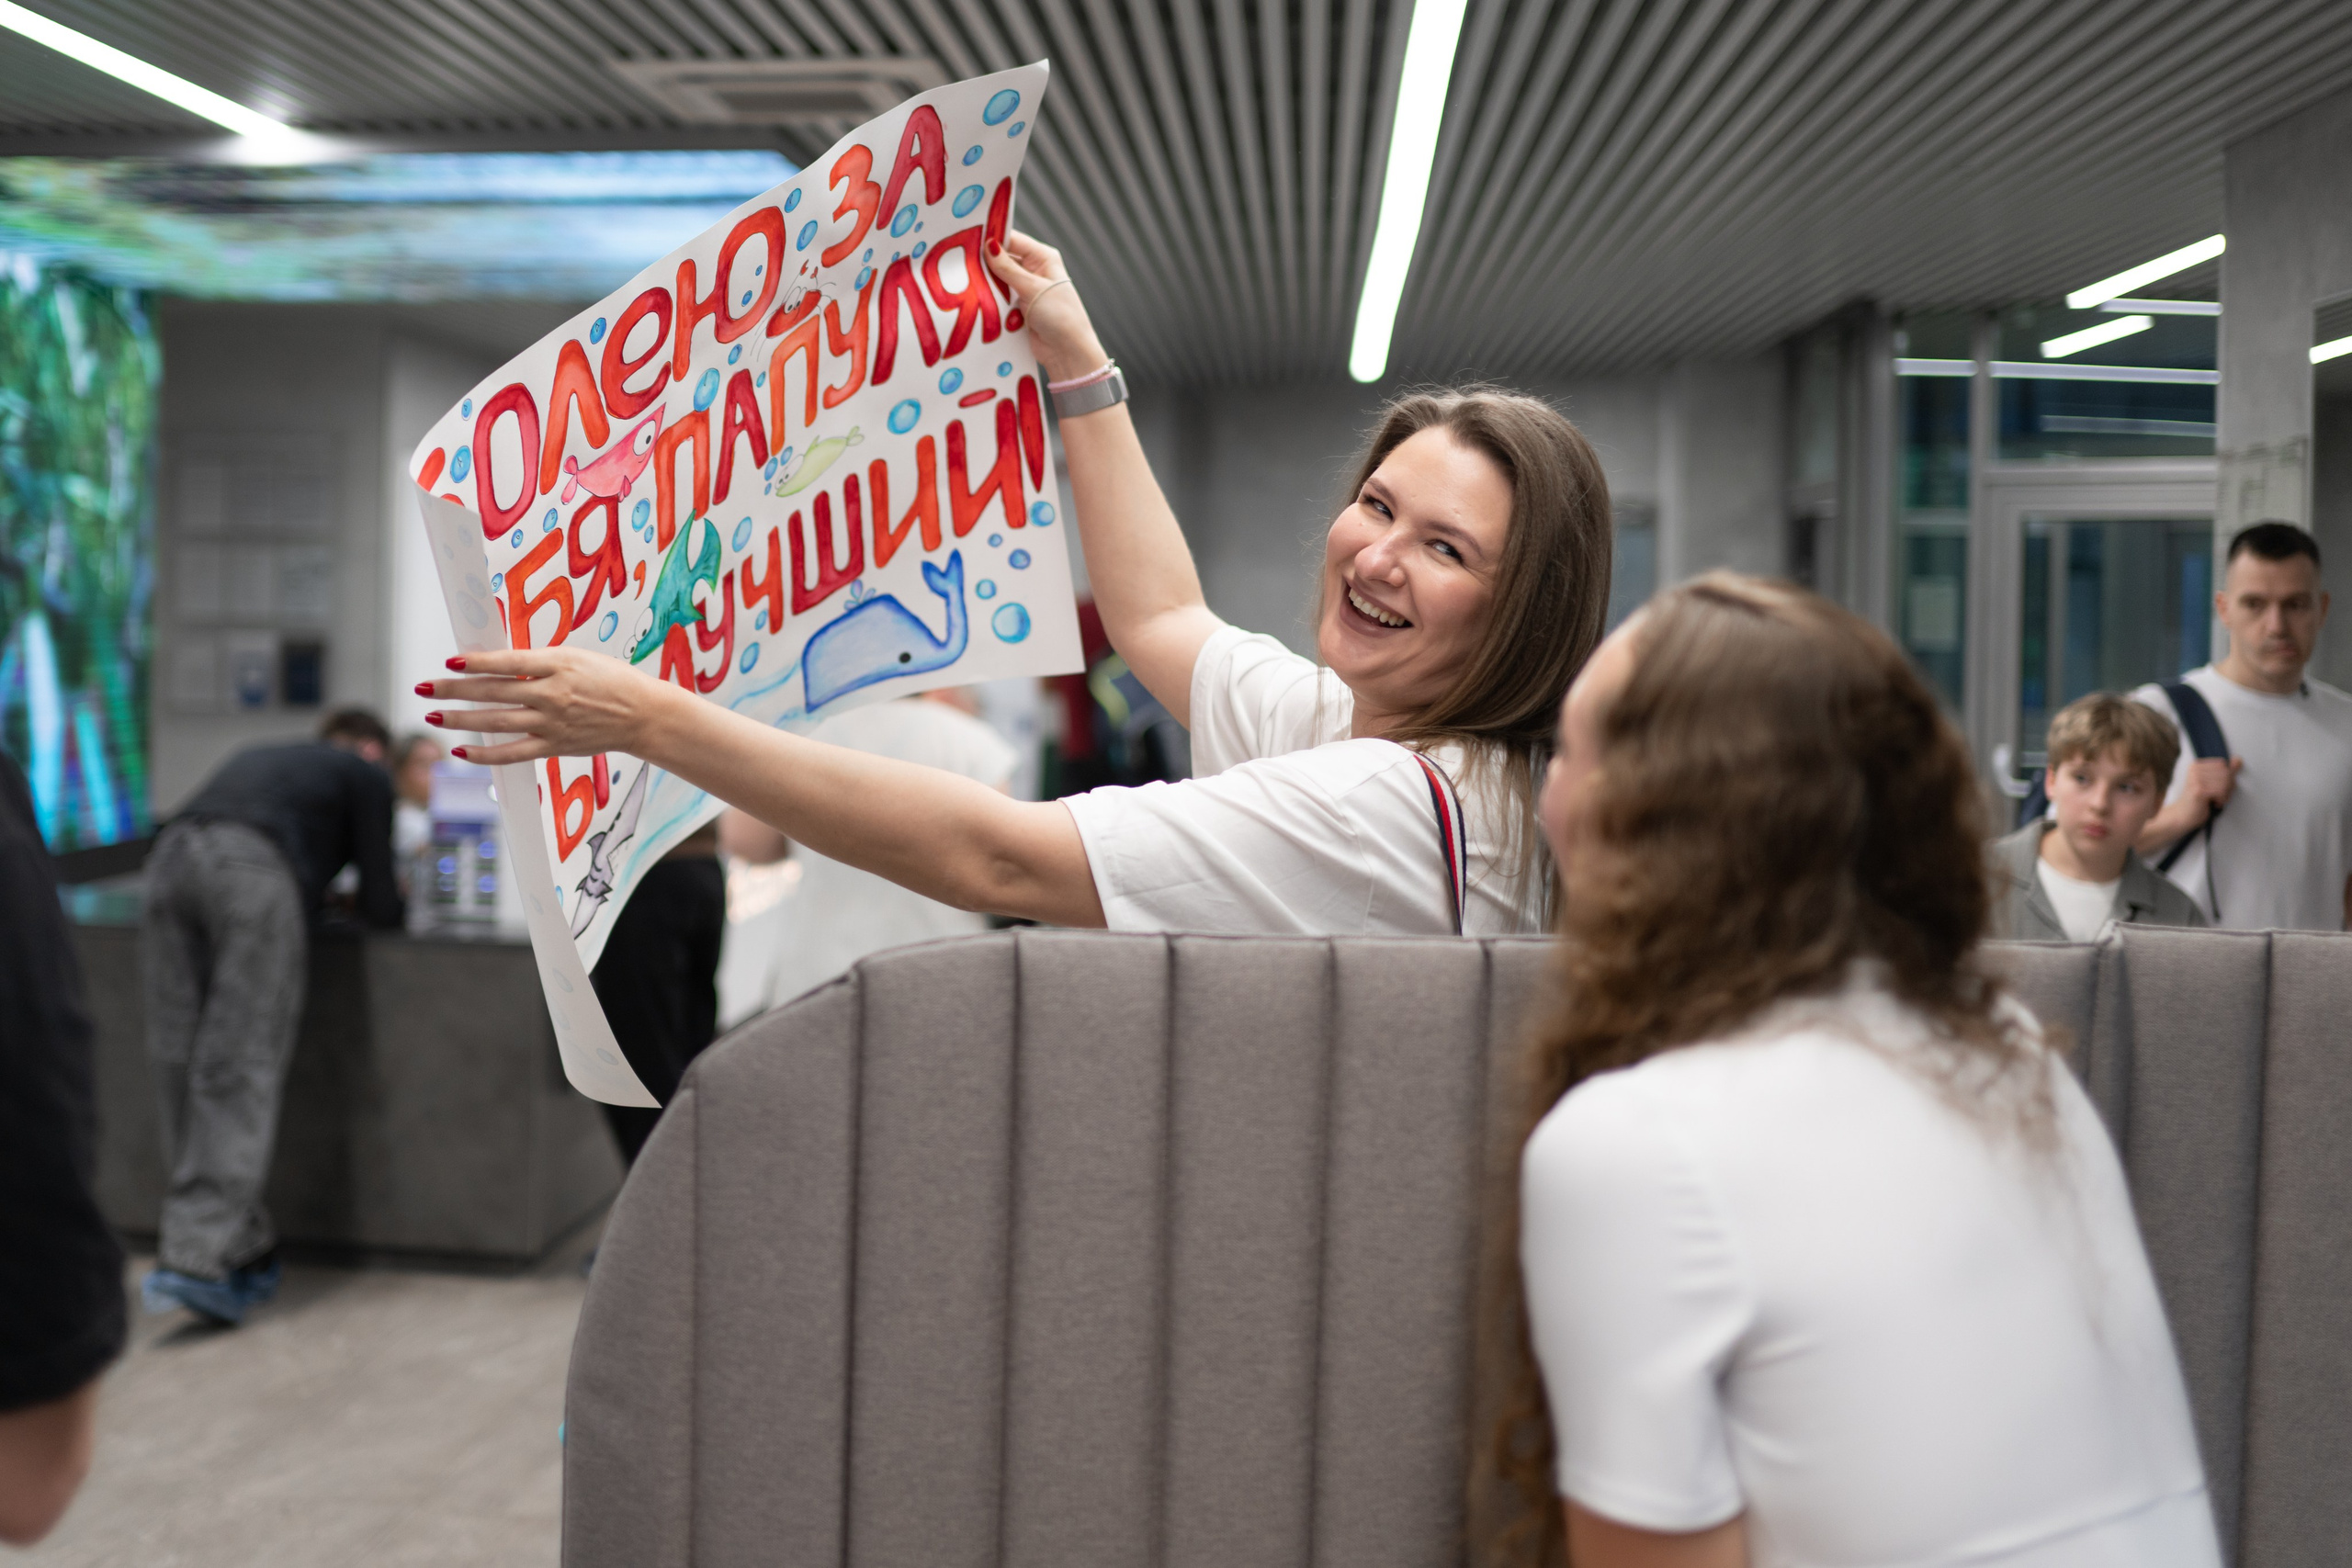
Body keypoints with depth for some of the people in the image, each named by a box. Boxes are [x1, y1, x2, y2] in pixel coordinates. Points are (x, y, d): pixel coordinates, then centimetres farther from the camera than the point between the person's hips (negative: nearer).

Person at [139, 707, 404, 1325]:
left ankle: (242, 1247, 9)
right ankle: (195, 1260, -14)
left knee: (182, 1065, 8)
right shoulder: (367, 774, 23)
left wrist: (318, 889, 51)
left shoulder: (261, 758, 39)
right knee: (239, 1071, -7)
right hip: (255, 870, -5)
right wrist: (396, 902, 41)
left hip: (173, 854, 5)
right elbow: (380, 909, 19)